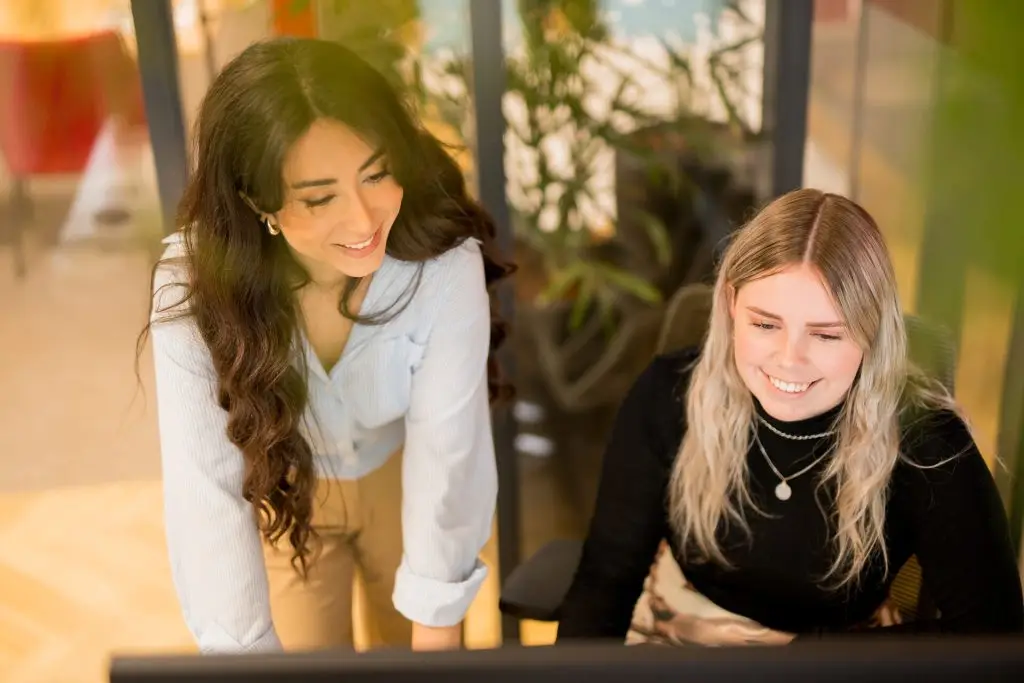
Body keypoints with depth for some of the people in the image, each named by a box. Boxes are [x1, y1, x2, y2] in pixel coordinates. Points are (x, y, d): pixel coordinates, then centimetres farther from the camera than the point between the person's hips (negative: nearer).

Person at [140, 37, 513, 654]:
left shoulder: (444, 261, -35)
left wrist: (434, 636, -26)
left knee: (415, 642, 19)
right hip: (286, 490, 0)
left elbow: (446, 451, -30)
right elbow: (207, 490, -34)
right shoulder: (195, 286, -32)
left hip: (403, 476, 0)